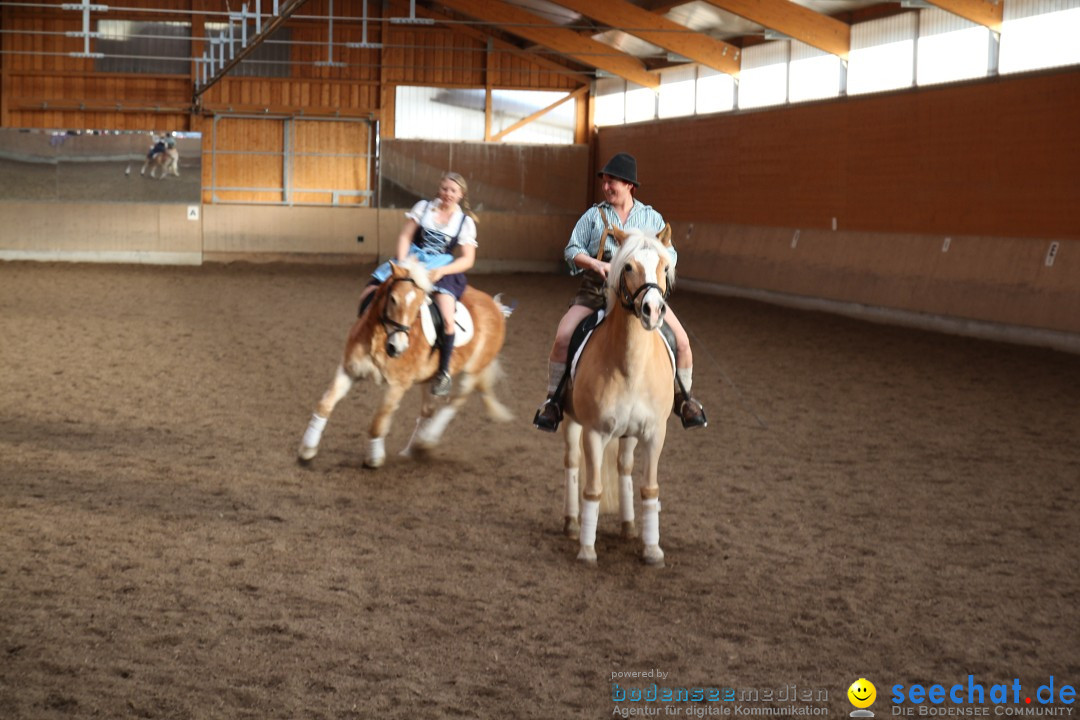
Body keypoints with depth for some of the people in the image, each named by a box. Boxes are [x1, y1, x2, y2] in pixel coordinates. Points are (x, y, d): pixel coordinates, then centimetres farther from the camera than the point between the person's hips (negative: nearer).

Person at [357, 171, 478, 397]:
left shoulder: (465, 222, 2)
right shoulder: (423, 207, 6)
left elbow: (468, 259, -4)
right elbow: (405, 237, 2)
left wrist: (441, 271, -19)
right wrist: (401, 265, -13)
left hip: (442, 269, -3)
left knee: (446, 318, -29)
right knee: (368, 296, -11)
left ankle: (444, 372, -12)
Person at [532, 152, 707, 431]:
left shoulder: (652, 218, 11)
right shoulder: (594, 216, 9)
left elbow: (670, 255, 10)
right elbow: (572, 250, 5)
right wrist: (595, 264, -14)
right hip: (597, 290, 0)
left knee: (681, 340, -14)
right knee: (563, 336, -21)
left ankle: (683, 398, 9)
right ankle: (554, 399, -3)